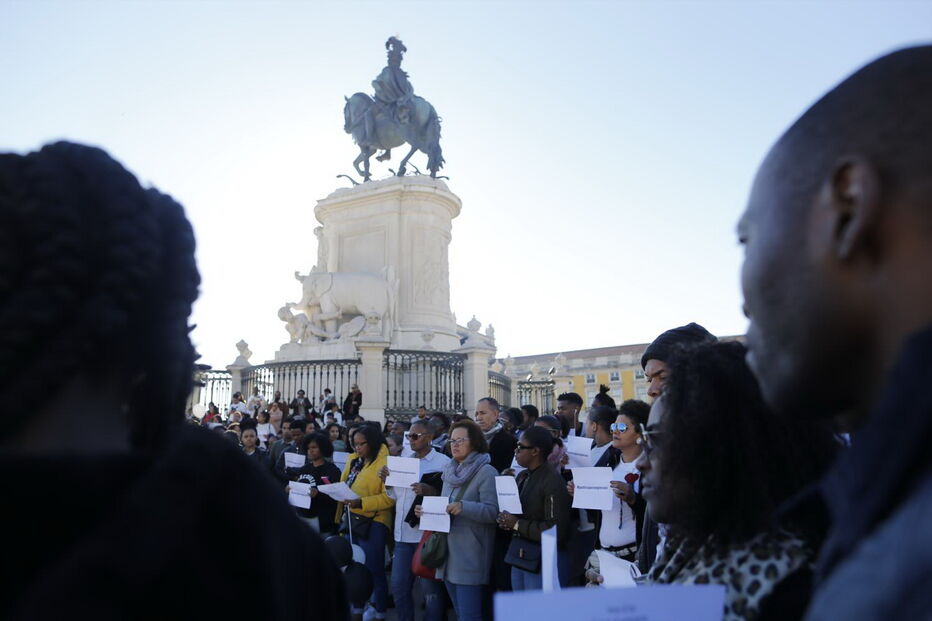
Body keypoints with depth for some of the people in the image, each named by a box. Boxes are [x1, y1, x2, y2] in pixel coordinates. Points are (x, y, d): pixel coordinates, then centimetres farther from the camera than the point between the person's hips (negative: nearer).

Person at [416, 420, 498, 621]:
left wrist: (464, 507, -29)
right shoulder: (450, 471, 15)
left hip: (471, 557, -8)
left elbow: (493, 511, -17)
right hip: (448, 553, 8)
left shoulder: (486, 472, -9)